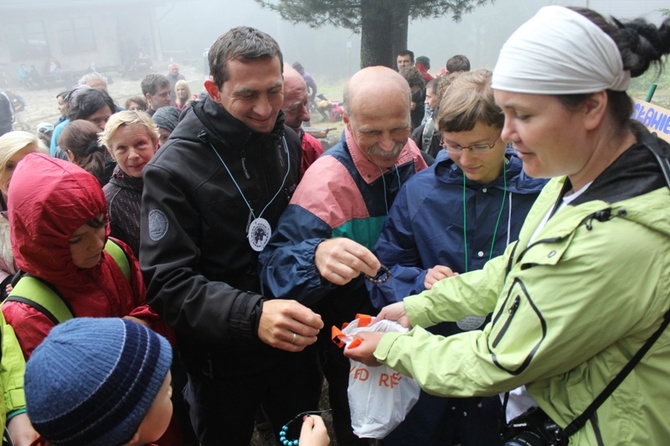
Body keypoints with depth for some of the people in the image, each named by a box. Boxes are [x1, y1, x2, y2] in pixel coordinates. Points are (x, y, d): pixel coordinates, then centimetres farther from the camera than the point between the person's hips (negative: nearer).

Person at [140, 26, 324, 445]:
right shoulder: (173, 169, -19)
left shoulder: (290, 143, -3)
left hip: (294, 345, 4)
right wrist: (251, 315, -37)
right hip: (222, 363, -3)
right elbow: (168, 282, -23)